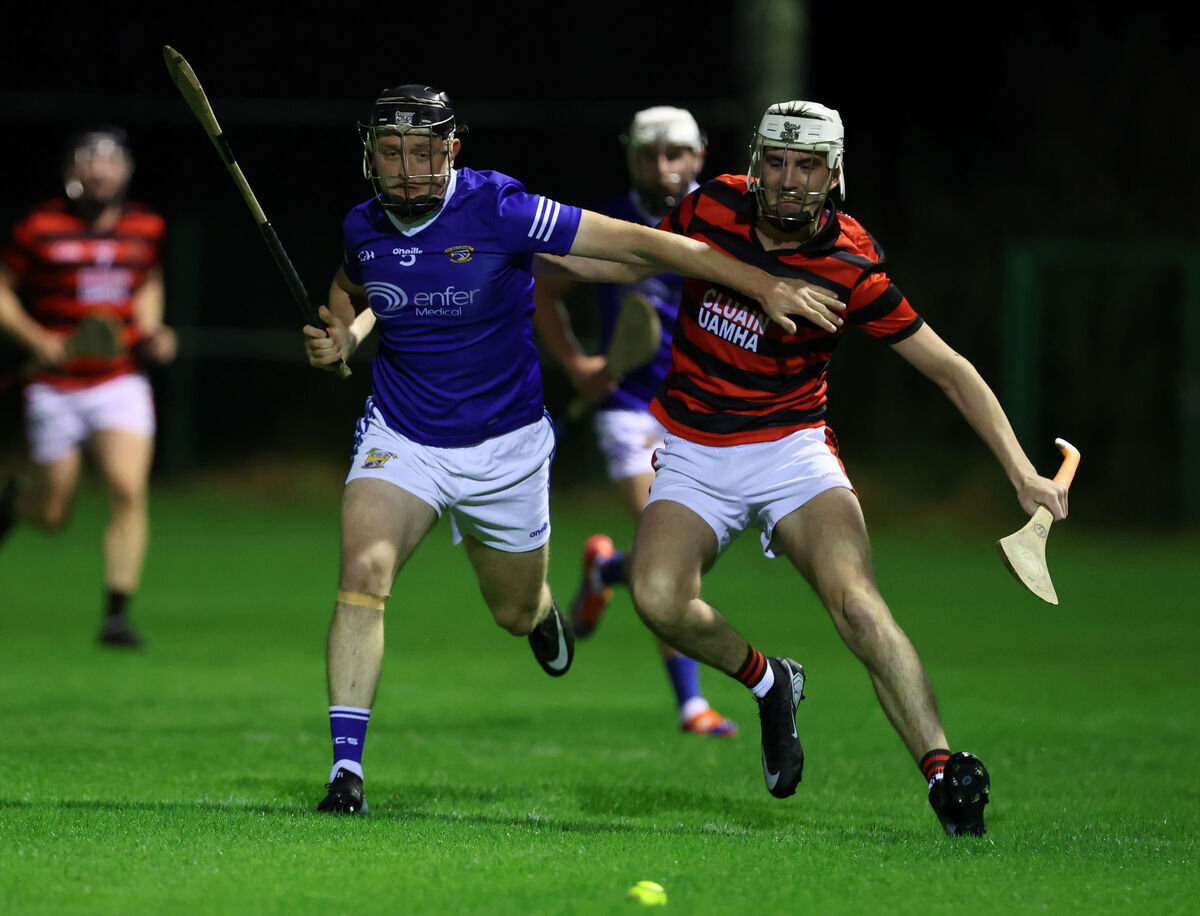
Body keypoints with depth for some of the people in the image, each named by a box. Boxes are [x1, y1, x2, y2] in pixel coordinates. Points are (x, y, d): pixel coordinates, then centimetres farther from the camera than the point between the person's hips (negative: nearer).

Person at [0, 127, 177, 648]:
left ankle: (117, 615, -11)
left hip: (121, 383, 2)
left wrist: (151, 333, 7)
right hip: (55, 389, -2)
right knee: (52, 515, 6)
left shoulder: (146, 228, 5)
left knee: (127, 489, -18)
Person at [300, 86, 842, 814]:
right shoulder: (364, 228, -7)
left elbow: (639, 246, -19)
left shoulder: (498, 210, -21)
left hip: (506, 446, -1)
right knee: (363, 572, -23)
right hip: (400, 440, 1)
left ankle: (543, 612, 55)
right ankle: (347, 766, -21)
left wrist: (766, 286, -20)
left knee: (516, 611, 14)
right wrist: (344, 334, -4)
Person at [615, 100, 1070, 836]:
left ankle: (943, 771, -31)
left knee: (856, 601, -26)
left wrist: (1023, 472, -17)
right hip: (693, 453, 2)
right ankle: (769, 683, 6)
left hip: (791, 446, -2)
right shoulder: (712, 208, -7)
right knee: (658, 597, -24)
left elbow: (949, 368, -10)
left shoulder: (852, 266, -14)